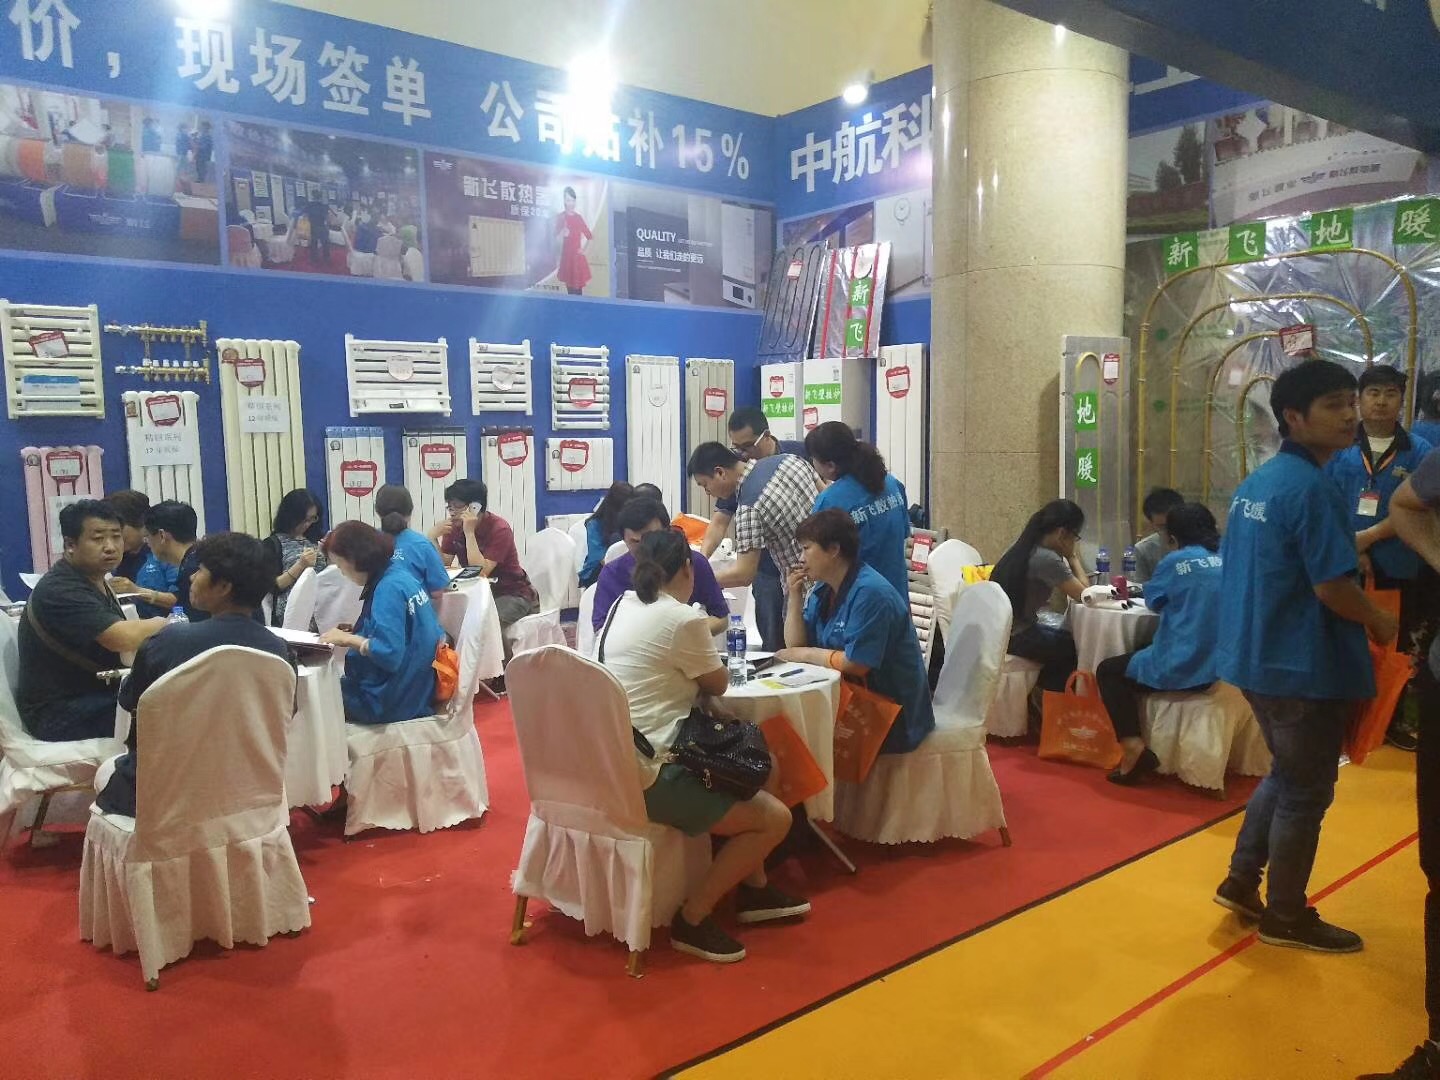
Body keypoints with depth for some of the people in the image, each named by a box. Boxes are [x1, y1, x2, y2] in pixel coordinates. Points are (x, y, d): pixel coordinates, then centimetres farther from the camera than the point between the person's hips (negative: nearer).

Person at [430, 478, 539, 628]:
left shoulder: (500, 529, -20)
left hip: (512, 595, -6)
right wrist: (433, 538, -20)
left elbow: (481, 572, -28)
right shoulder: (454, 527, -1)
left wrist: (469, 533, -29)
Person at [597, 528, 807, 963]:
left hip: (617, 763, 9)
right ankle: (692, 919, 5)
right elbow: (719, 682, 0)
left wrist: (704, 700, 9)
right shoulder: (683, 619, -17)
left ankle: (753, 889, 32)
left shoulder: (622, 606, 8)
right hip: (650, 776, -9)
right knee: (775, 818, -3)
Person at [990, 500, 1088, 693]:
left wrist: (1068, 559, 6)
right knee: (1076, 647, 5)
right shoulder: (1046, 558, -22)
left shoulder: (1025, 547, 6)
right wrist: (1074, 558, -3)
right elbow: (1083, 595, -14)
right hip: (1014, 636, -9)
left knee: (1066, 637, 19)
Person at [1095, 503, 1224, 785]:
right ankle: (1137, 748, 31)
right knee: (1137, 658, 31)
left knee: (1108, 671, 14)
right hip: (1220, 666, 7)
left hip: (1182, 668, -7)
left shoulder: (1176, 561, -7)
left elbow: (1153, 601, 10)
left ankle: (1134, 748, -3)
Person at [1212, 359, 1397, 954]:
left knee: (1286, 773, 23)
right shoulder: (1312, 486, -19)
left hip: (1259, 654, 9)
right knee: (1306, 789, 6)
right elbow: (1332, 587, -22)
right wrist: (1380, 622, -4)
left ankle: (1241, 881, 30)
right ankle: (1286, 917, 20)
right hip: (1303, 663, -9)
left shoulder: (1256, 482, 9)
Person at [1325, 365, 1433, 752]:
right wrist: (1350, 551, -12)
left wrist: (1365, 537, -15)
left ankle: (1394, 719, 27)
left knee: (1395, 647, 12)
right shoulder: (1340, 447, -1)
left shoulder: (1418, 451, -1)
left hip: (1398, 568, 0)